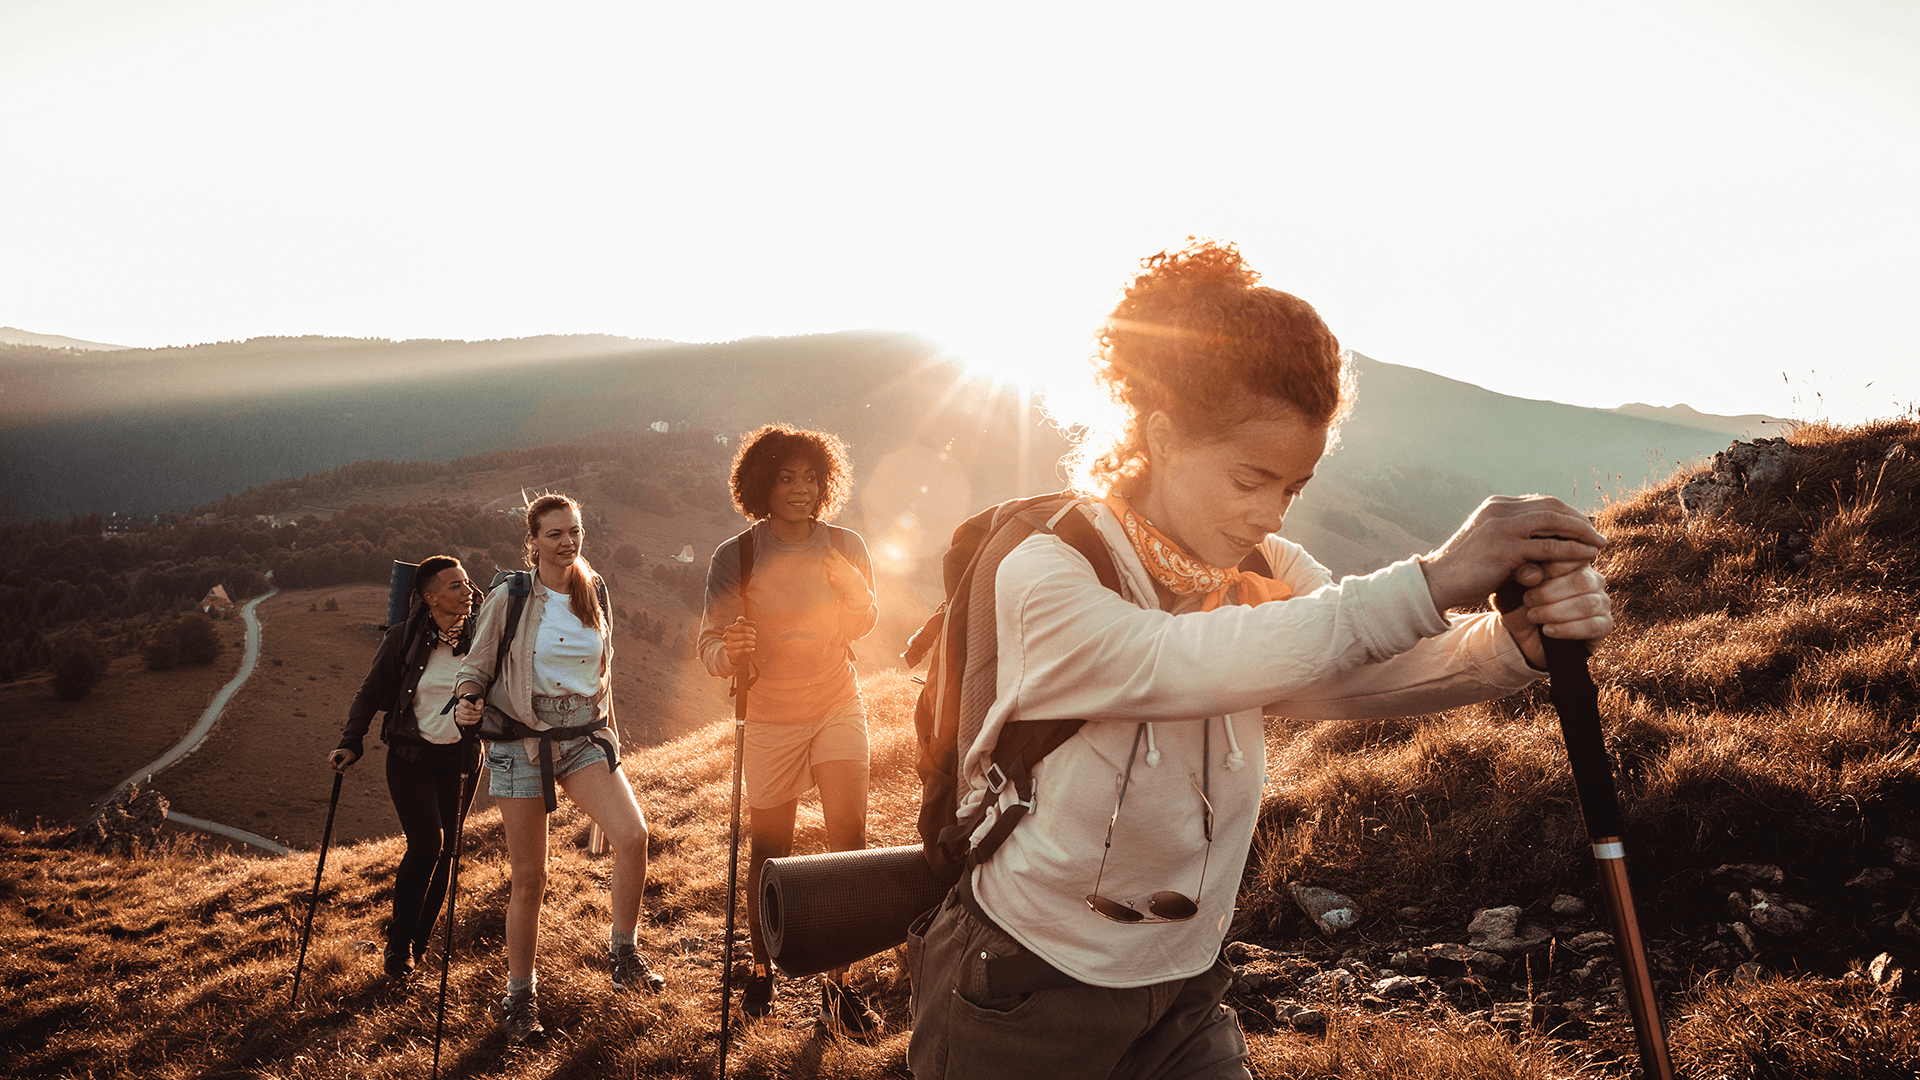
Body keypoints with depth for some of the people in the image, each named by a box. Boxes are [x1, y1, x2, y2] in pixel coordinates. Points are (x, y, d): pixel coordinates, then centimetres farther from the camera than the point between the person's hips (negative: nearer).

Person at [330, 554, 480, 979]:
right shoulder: (403, 639, -8)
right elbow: (370, 694, -1)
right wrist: (350, 744, -9)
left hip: (459, 758, 3)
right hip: (411, 756, -3)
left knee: (446, 850, 5)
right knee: (426, 843, -14)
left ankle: (419, 942, 23)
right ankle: (398, 942, 5)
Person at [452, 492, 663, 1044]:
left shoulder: (594, 591, 8)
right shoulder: (509, 598, -5)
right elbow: (476, 667, -1)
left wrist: (602, 684, 10)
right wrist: (468, 703, -19)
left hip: (584, 735, 3)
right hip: (521, 741, -3)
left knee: (633, 835, -20)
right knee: (529, 877, 3)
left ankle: (623, 952, 0)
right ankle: (519, 994, 23)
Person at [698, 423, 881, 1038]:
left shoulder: (845, 547, -3)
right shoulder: (735, 557, -11)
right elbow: (710, 646, -16)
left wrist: (852, 587, -12)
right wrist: (729, 652, -39)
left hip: (838, 705, 2)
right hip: (770, 717, -1)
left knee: (849, 833, -11)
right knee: (769, 851, 7)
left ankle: (838, 984, 1)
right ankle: (762, 969, 30)